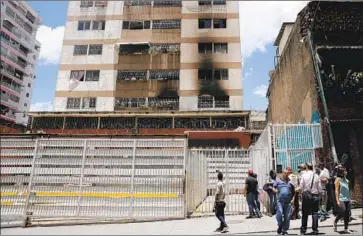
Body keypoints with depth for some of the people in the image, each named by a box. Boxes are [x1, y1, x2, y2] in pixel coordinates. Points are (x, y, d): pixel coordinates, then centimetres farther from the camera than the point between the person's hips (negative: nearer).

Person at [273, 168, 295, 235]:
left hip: (288, 202, 2)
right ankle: (280, 226, 9)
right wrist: (275, 190, -16)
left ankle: (284, 230, 19)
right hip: (280, 201, -2)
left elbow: (293, 192, 14)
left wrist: (293, 199, 3)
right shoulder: (278, 180, 8)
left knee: (287, 217, 4)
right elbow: (274, 188, 6)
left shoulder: (290, 181, 11)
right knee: (279, 213, -16)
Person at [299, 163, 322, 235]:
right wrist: (319, 195, 11)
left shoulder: (304, 175, -6)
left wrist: (302, 194, 6)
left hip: (306, 196, -1)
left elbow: (301, 187, -8)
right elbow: (319, 187, 0)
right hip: (315, 196, 1)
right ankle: (315, 229, 9)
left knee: (305, 213, 6)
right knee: (315, 213, 8)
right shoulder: (316, 176, -2)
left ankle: (303, 229, 10)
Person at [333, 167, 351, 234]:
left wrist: (349, 199, 11)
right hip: (341, 200, -6)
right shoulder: (338, 179, -6)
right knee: (341, 214, -9)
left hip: (347, 200, 6)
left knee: (347, 215, 6)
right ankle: (335, 222, 19)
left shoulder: (346, 180, 12)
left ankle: (346, 229, 16)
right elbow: (336, 190, -10)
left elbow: (348, 190, 17)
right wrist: (337, 200, -15)